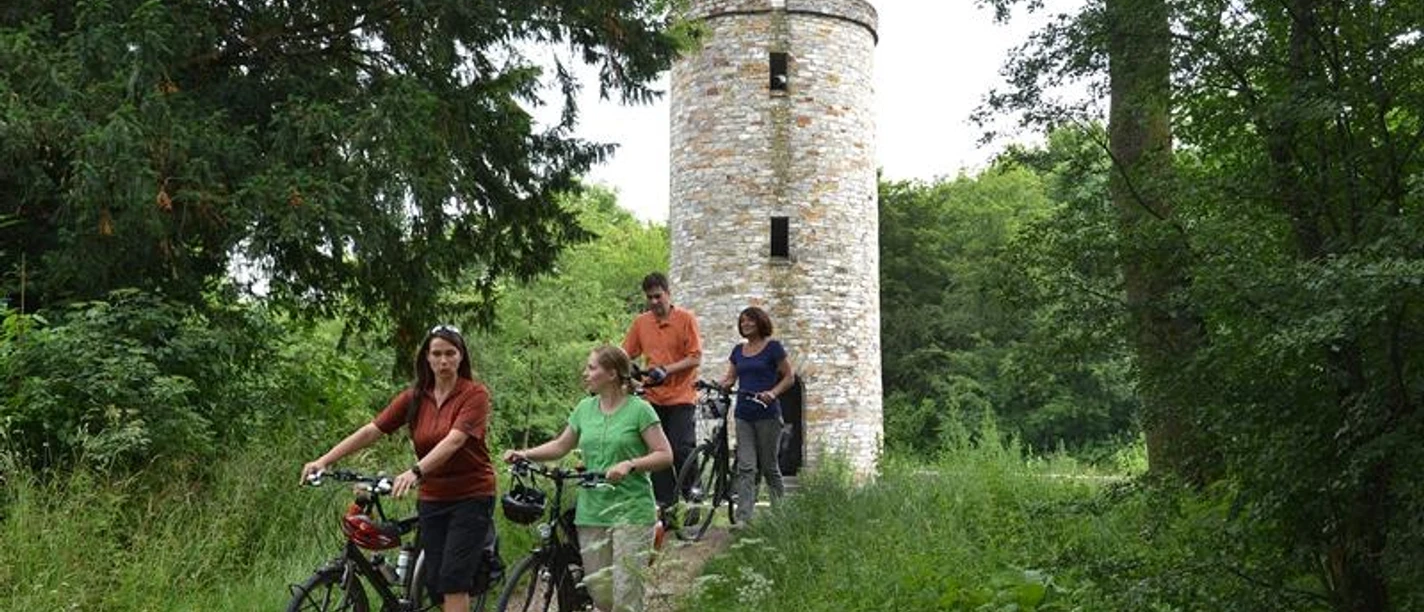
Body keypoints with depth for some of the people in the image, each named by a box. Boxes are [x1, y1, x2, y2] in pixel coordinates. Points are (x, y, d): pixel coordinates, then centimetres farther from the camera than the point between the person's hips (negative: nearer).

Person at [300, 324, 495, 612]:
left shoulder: (475, 394, -11)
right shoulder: (415, 397, 2)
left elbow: (454, 440, -26)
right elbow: (371, 430, -5)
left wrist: (415, 471, -41)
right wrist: (324, 460, -15)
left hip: (471, 496, -5)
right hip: (433, 499, 5)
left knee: (453, 580, -13)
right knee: (435, 583, 4)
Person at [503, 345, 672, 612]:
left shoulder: (639, 410, -6)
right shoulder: (585, 408, 10)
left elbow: (664, 455, -8)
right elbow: (561, 445, 19)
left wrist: (630, 464, -23)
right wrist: (525, 454, 4)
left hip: (631, 511, -5)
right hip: (592, 510, 5)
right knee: (597, 588, 6)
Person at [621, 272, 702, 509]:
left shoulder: (686, 319, -4)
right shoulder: (640, 322, 8)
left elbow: (696, 358, -8)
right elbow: (626, 355, 9)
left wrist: (668, 370, -20)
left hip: (681, 396, -4)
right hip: (653, 397, 4)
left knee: (681, 450, -8)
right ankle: (664, 501, 12)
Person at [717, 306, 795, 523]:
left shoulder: (773, 347, -2)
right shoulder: (738, 351, 13)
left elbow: (789, 377, -2)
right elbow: (730, 378, 14)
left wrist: (773, 392, -19)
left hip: (767, 414, -4)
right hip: (743, 414, 4)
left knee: (769, 466, 4)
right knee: (745, 467, -4)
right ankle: (743, 518, -9)